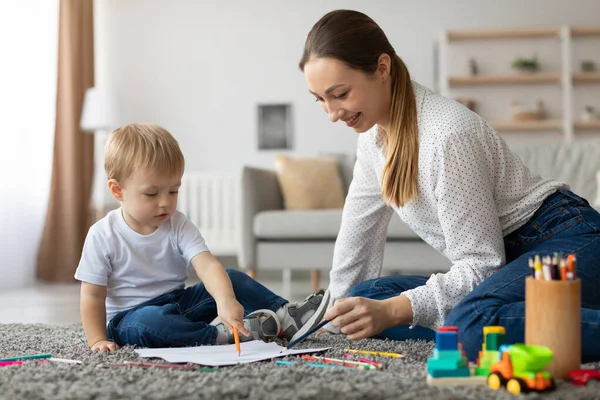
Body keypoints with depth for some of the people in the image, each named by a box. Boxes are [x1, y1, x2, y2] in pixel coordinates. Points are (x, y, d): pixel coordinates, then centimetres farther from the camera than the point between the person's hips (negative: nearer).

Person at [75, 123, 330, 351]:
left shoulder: (178, 226, -6)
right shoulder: (103, 236, -13)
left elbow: (208, 266, -22)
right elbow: (93, 296, -7)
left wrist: (225, 300, -41)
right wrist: (98, 340, -17)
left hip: (180, 303, 4)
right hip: (130, 316, -4)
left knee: (232, 279, -8)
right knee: (150, 322, -39)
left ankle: (285, 318, -12)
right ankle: (221, 335, -33)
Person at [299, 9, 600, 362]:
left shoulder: (447, 135, -24)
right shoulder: (375, 135, 4)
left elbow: (481, 264, -21)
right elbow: (356, 239, 15)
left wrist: (392, 312, -30)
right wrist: (335, 319, 17)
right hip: (505, 260, 9)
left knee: (474, 324, -39)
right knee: (366, 297, -5)